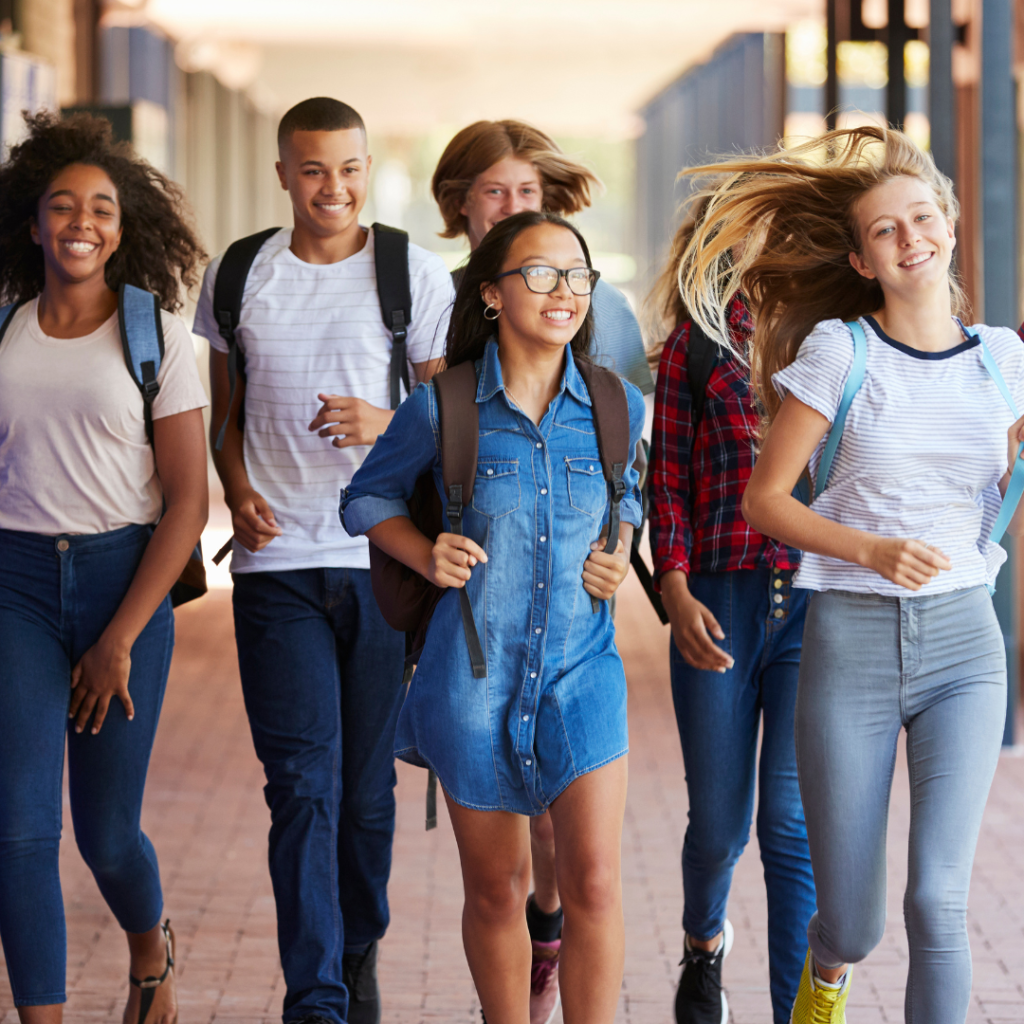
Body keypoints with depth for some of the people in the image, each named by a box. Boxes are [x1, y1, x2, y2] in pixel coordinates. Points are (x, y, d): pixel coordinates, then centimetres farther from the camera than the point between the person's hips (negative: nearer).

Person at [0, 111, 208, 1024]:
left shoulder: (157, 338, -1)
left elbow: (188, 501, -4)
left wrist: (121, 638, -9)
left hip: (126, 579, -1)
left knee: (108, 831, 5)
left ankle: (151, 950, 38)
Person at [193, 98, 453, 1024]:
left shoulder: (416, 274, 2)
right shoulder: (235, 277, 8)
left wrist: (387, 424, -18)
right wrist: (237, 489, -2)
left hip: (386, 560, 0)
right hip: (278, 562, 1)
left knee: (369, 784, 8)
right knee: (304, 784, -7)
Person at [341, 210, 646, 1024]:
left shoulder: (618, 408, 0)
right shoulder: (443, 407, -6)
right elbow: (368, 498, 9)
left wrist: (620, 554, 1)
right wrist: (427, 558, -8)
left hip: (582, 668, 1)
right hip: (473, 673, -1)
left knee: (594, 881, -9)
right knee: (495, 889, 9)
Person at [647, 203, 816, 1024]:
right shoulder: (700, 336, 7)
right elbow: (669, 477, 6)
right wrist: (676, 592, -4)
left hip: (819, 600, 0)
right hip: (720, 606, 1)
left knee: (795, 822, -7)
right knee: (719, 823, 8)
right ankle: (704, 942, 39)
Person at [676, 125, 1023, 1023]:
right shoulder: (838, 352, -3)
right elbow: (764, 499, -1)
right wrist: (872, 550, -14)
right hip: (853, 637, -2)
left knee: (938, 900, -13)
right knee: (851, 923, 5)